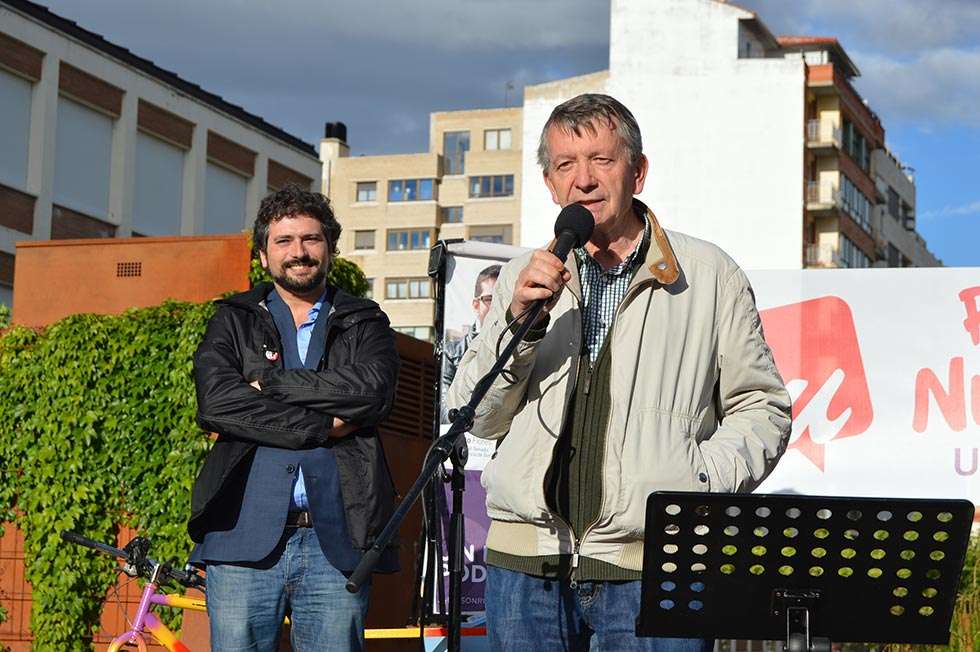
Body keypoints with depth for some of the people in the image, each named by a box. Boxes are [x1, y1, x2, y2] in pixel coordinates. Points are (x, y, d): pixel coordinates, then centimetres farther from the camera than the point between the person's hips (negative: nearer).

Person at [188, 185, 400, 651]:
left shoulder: (363, 324, 16)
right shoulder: (234, 321, 14)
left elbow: (371, 390, -7)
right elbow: (215, 403, -5)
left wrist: (268, 383, -5)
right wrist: (323, 426, -7)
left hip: (336, 542, 1)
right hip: (245, 538, 0)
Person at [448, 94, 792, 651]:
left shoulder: (710, 275, 6)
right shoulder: (525, 280, 14)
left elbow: (762, 407, 8)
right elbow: (475, 419, 8)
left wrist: (704, 479, -9)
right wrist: (518, 322, -7)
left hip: (652, 567, -2)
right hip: (526, 562, 3)